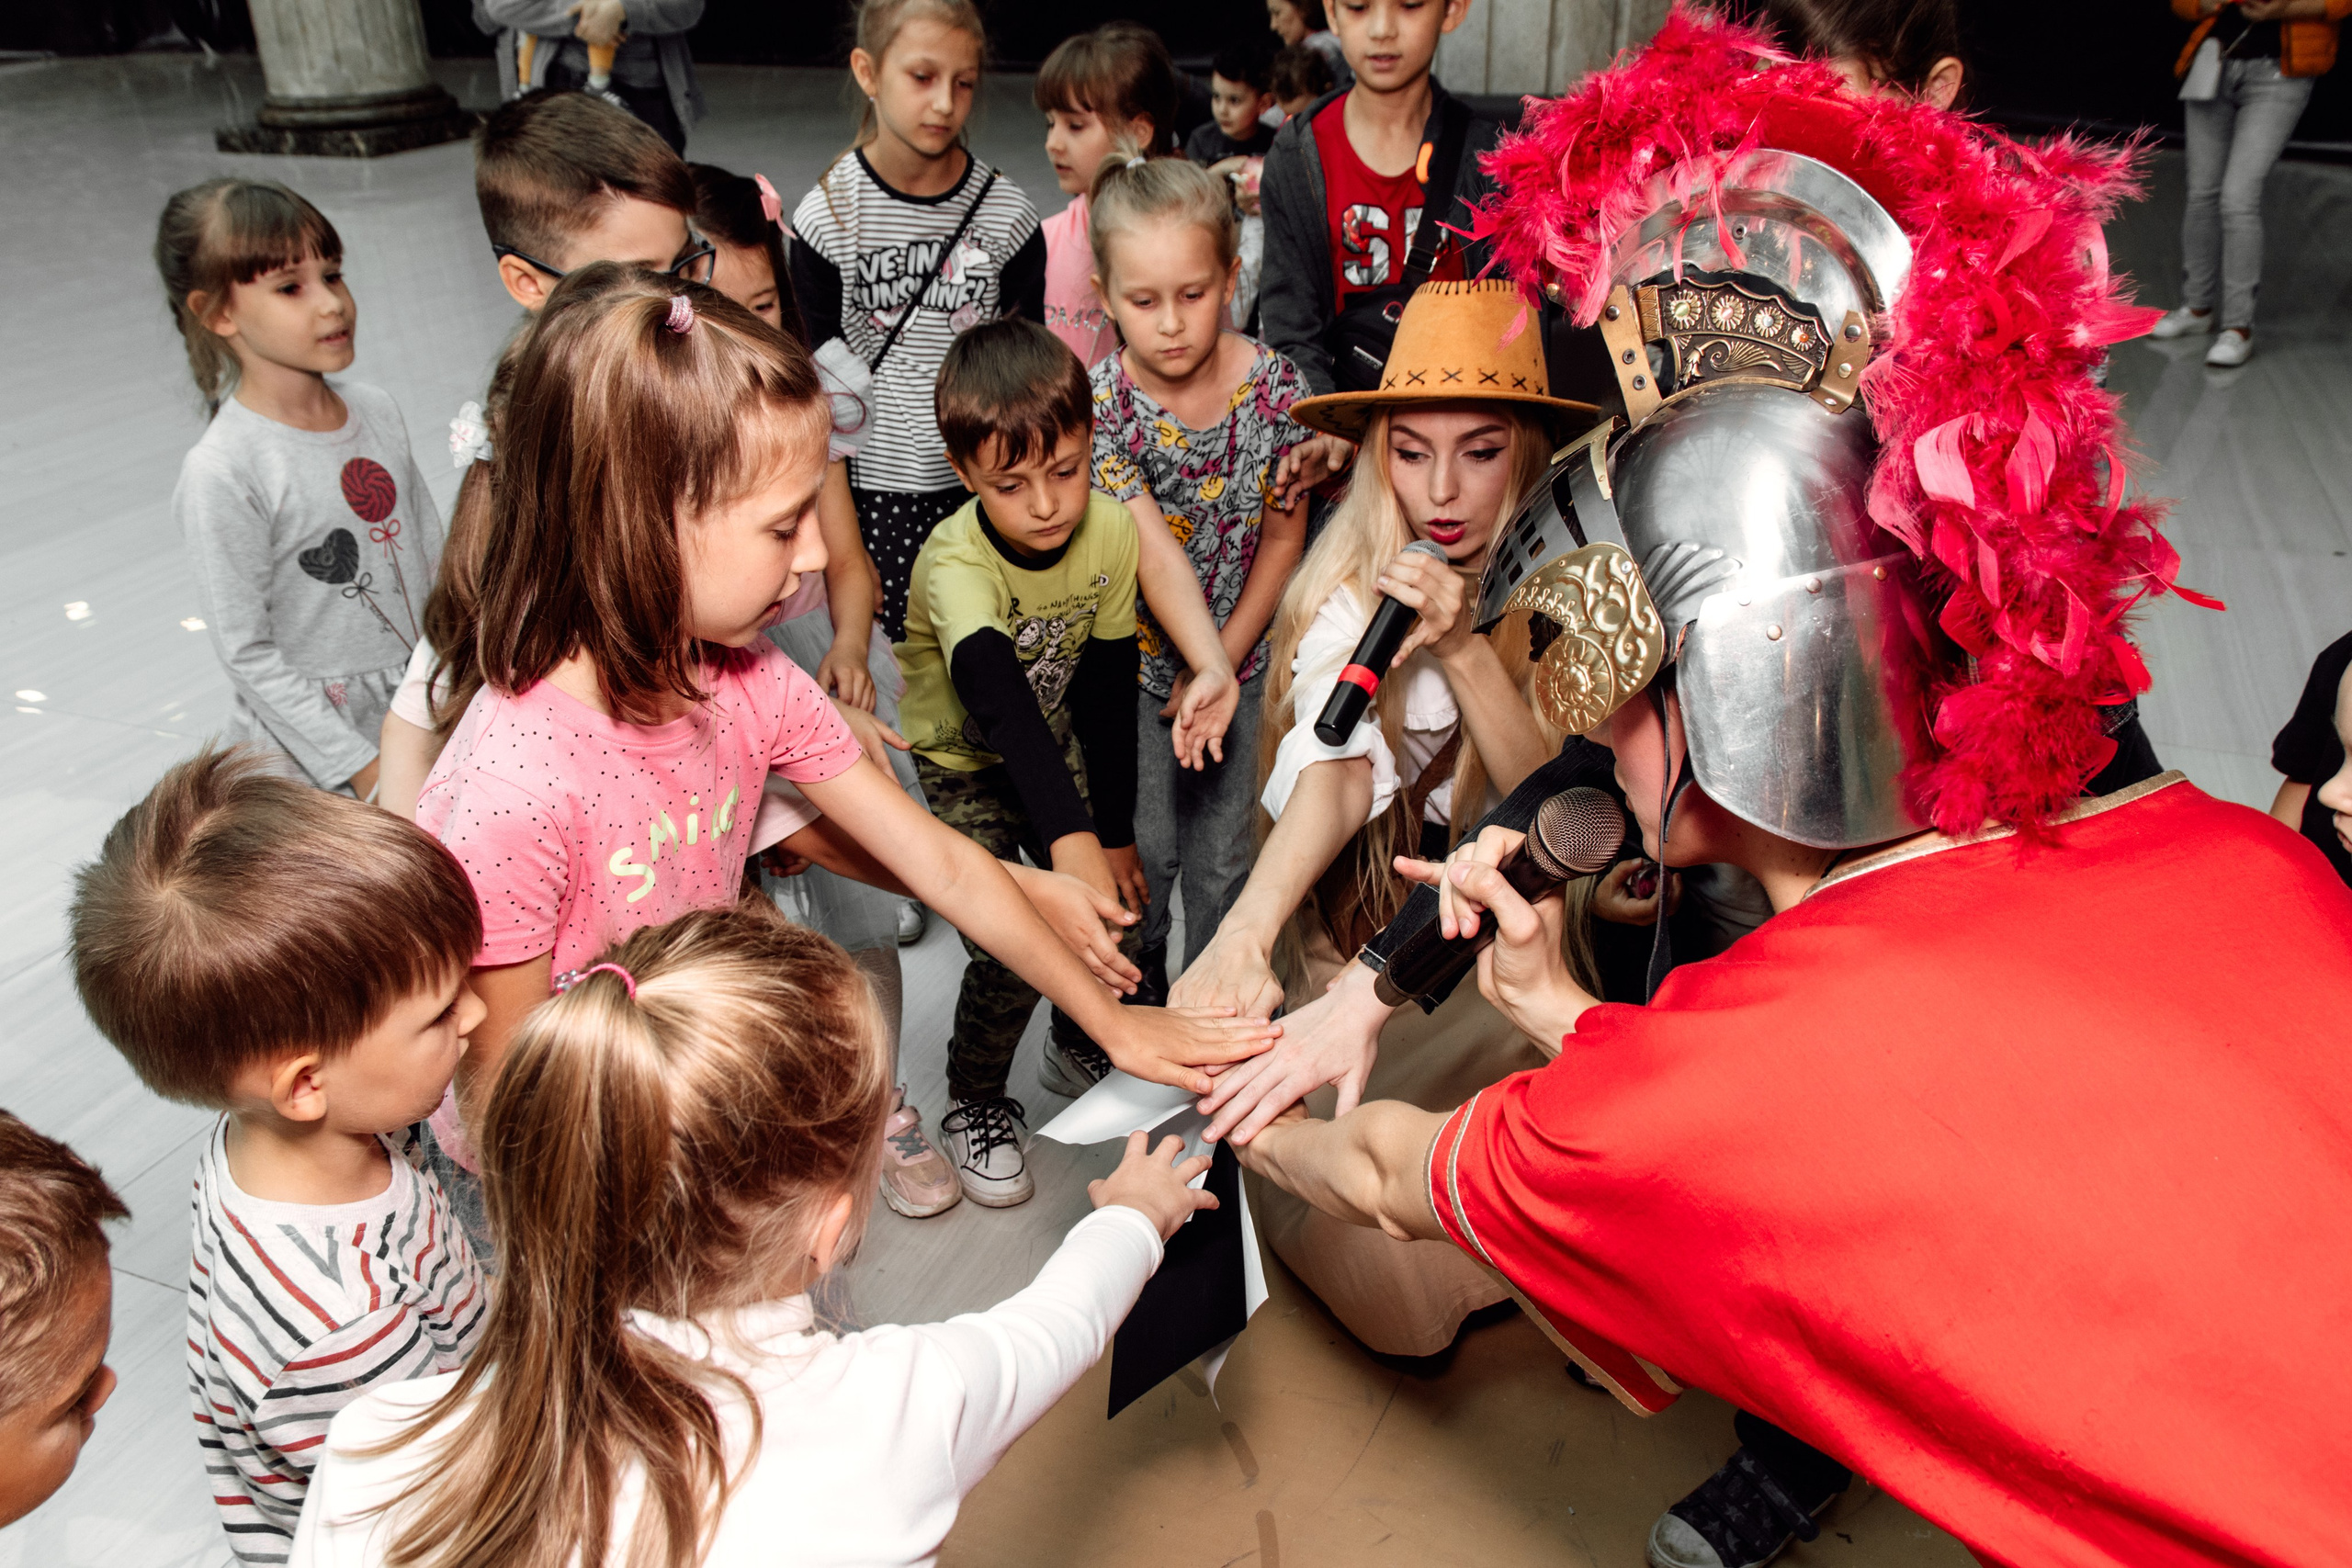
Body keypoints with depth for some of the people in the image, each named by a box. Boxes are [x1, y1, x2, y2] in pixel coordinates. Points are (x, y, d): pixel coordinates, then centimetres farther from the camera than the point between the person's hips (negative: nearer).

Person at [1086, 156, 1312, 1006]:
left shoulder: (1274, 385, -12)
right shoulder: (1100, 404, -18)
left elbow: (1282, 536, -5)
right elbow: (1153, 552, -24)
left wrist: (1222, 660, -8)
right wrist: (1197, 661, -29)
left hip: (1238, 660, 2)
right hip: (1137, 664, -1)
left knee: (1222, 859, 13)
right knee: (1143, 857, 10)